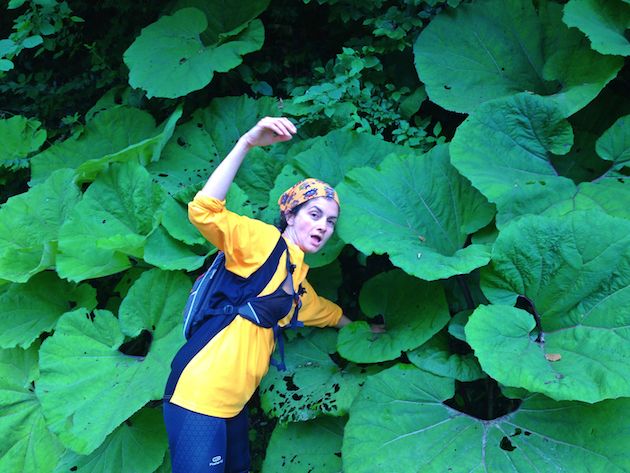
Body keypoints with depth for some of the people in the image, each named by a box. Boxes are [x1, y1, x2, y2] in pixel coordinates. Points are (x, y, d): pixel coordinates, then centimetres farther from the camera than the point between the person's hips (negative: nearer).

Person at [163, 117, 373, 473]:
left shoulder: (299, 282, 19)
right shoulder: (264, 240, -6)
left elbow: (329, 312, 42)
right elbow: (204, 211, -24)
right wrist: (248, 142, -29)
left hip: (234, 401, 9)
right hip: (200, 391, -9)